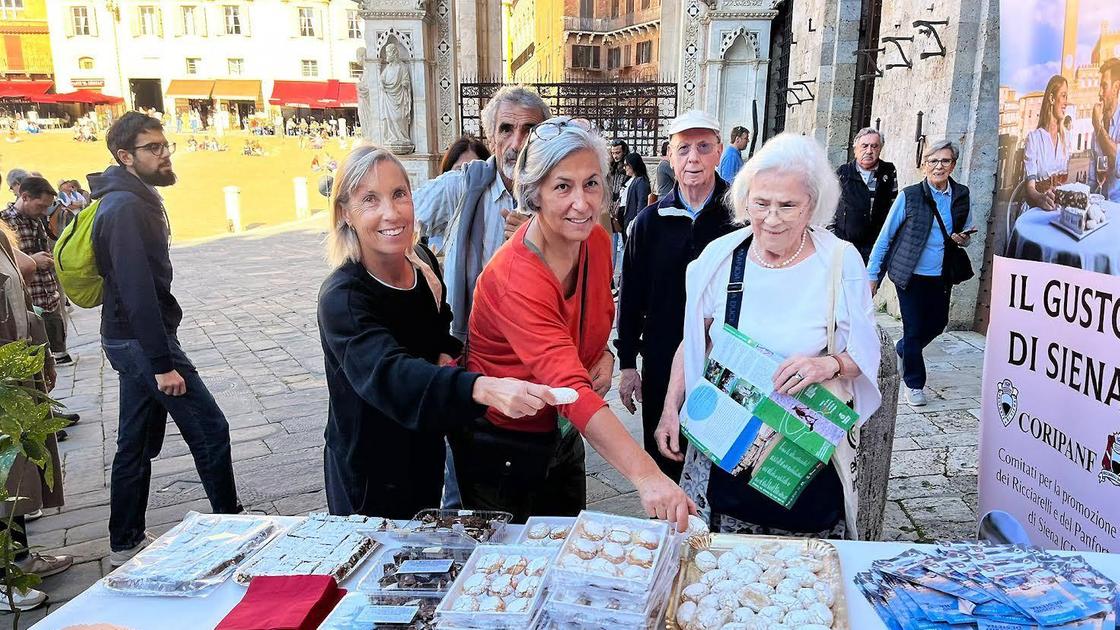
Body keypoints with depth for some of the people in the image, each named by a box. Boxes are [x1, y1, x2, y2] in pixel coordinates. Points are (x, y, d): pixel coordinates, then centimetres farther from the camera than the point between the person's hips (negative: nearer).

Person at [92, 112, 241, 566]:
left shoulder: (133, 201, 14)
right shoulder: (127, 208, -18)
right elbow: (138, 291, -25)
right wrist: (162, 363, -25)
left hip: (131, 342, 10)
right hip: (142, 343, -10)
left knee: (138, 444, 15)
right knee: (210, 430, -3)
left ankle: (126, 545, 26)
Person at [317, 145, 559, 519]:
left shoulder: (423, 262, -6)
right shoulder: (342, 298, -27)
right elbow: (388, 374, -44)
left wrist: (447, 354, -9)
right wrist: (484, 388, -60)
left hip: (427, 456, 6)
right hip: (369, 476, -6)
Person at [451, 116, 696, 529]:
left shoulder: (598, 240, -8)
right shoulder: (515, 278, -33)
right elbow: (572, 391, -43)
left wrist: (603, 355, -9)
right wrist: (645, 476, -52)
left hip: (563, 434, 7)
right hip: (502, 448, -6)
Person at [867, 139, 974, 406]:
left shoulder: (962, 195, 3)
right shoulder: (909, 196, -9)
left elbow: (966, 233, 18)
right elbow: (885, 237, -6)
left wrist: (963, 239, -7)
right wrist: (872, 275, -9)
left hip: (942, 276, 4)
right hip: (911, 275, -4)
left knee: (937, 324, 15)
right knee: (914, 330, 2)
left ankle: (902, 350, 44)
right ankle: (914, 384, 20)